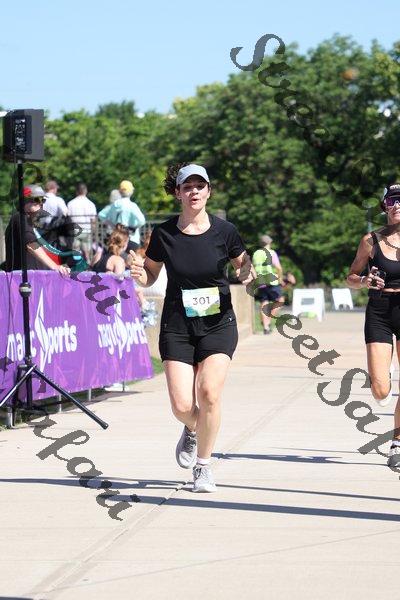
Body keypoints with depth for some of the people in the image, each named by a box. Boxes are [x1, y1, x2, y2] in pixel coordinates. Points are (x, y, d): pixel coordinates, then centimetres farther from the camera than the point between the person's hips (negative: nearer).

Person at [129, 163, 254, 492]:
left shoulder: (224, 230, -4)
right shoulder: (164, 233, -2)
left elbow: (244, 265, 10)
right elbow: (150, 276, 9)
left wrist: (247, 273, -13)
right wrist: (139, 272, -14)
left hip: (218, 324, -1)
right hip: (177, 327, 1)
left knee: (210, 392, -19)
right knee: (182, 406, -9)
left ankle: (203, 466, 1)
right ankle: (192, 431, 30)